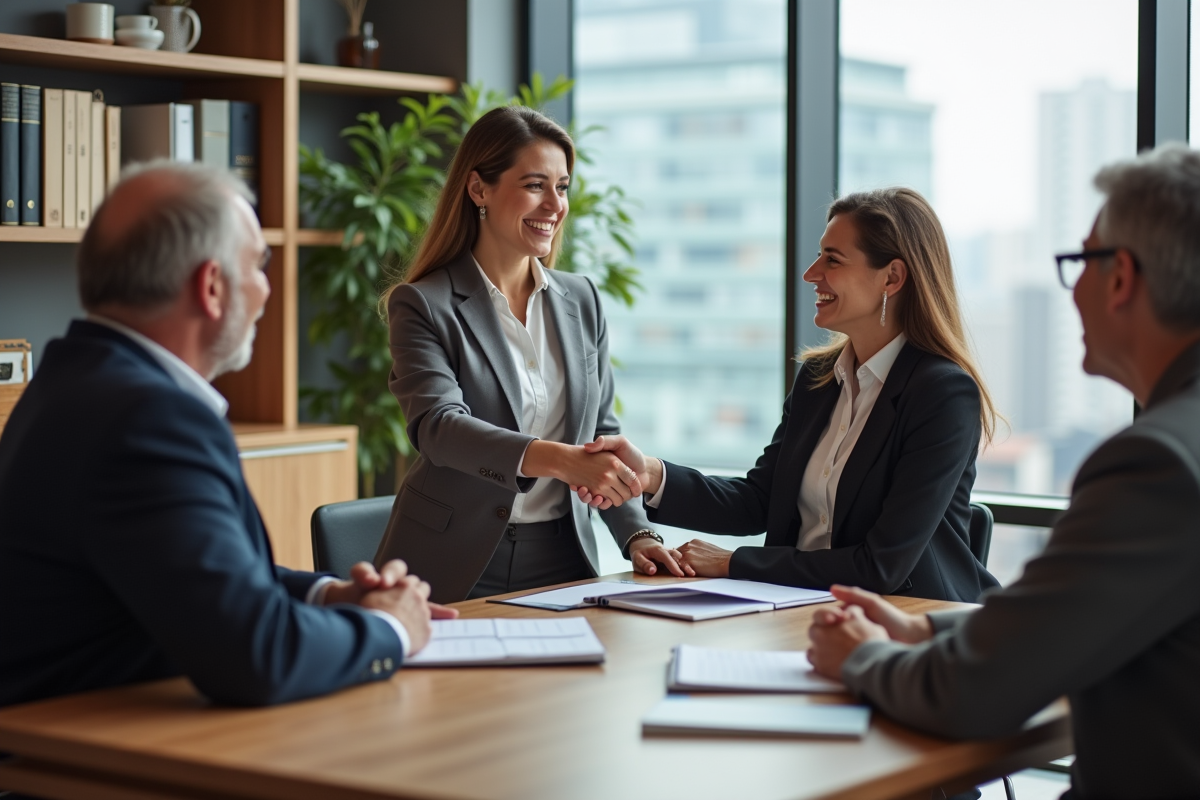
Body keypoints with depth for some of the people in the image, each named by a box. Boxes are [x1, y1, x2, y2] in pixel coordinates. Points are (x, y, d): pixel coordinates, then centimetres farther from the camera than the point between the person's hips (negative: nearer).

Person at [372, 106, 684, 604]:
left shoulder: (582, 301, 12)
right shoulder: (423, 305, -4)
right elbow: (437, 426, -19)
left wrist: (638, 535, -1)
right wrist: (560, 460, -33)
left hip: (563, 560, 4)